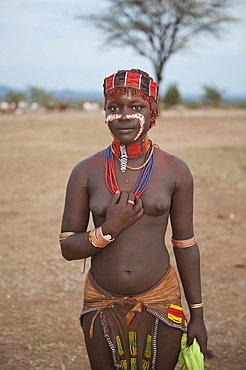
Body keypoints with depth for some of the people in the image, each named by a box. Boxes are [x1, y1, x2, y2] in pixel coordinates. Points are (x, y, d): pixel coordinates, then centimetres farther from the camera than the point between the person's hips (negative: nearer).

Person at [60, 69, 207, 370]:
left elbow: (185, 245, 2)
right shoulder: (86, 172, -3)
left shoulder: (175, 172, -3)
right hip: (102, 305, 1)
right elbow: (67, 248, -2)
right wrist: (109, 230, -20)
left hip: (160, 301, 0)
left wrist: (197, 315, 4)